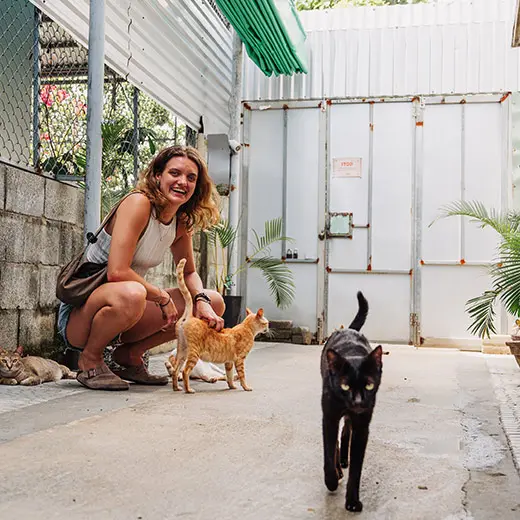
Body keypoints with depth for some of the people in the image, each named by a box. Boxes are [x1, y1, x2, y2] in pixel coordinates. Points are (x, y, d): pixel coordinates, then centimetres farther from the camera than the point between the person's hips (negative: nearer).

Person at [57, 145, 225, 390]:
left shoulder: (182, 222, 3)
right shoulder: (138, 202, -20)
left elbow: (189, 273, 14)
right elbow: (117, 272, -29)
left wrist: (202, 301, -7)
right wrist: (163, 297, -17)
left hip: (124, 311, 8)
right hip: (79, 314, -8)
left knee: (214, 303, 2)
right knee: (130, 293, -42)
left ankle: (130, 355, 10)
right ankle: (89, 360, -11)